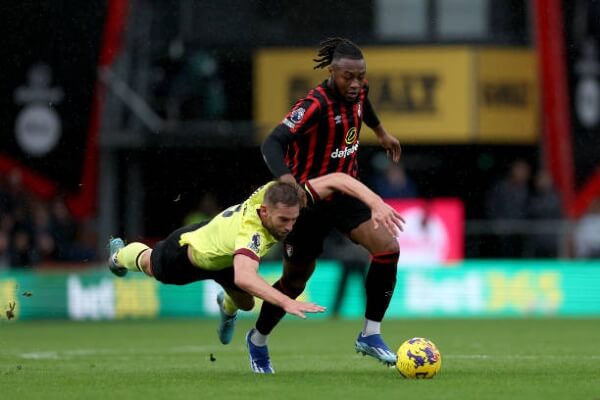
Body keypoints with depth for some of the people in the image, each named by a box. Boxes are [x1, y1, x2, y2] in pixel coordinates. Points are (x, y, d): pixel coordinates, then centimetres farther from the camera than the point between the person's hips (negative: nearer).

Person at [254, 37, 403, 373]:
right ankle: (258, 340, 37)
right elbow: (273, 143, -38)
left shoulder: (358, 92, -5)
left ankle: (370, 335, -4)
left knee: (388, 248, -17)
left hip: (345, 192, 6)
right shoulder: (315, 105, -27)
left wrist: (381, 132, 36)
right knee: (296, 280, 8)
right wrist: (285, 176, -56)